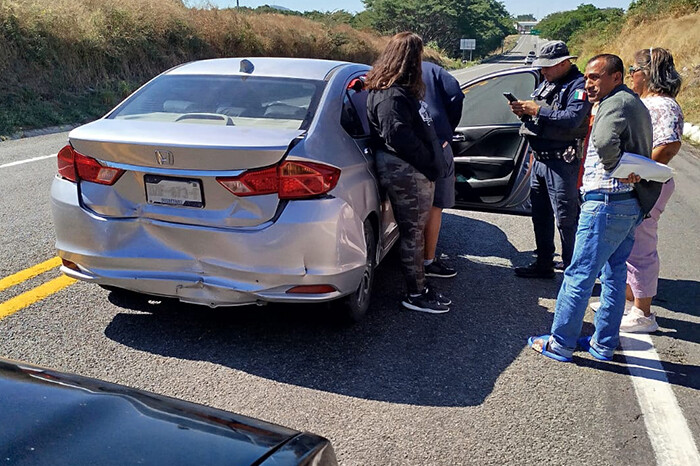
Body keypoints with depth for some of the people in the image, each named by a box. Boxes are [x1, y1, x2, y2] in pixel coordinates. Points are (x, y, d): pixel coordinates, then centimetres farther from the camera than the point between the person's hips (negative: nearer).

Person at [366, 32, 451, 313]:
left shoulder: (401, 90, 16)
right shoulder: (392, 96, -18)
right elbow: (400, 137, -25)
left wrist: (432, 164, 13)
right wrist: (430, 164, -18)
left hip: (414, 171, 10)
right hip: (405, 172, -10)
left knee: (415, 230, 16)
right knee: (412, 232, -1)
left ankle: (419, 288, 28)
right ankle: (415, 295, 10)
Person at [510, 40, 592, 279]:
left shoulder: (578, 85, -10)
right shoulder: (545, 84, 17)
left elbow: (572, 119, -24)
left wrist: (538, 110, -22)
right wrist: (524, 112, -2)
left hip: (562, 162, -9)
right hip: (539, 159, 9)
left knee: (566, 218, -4)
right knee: (540, 214, 15)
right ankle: (544, 263, 28)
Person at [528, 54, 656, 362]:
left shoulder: (615, 103, -13)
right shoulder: (635, 104, 20)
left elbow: (604, 141, -32)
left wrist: (617, 168, -18)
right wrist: (629, 172, 7)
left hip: (606, 202, -11)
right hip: (632, 205, 11)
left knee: (579, 275, -4)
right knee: (614, 274, 14)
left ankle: (560, 343, 4)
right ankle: (604, 343, 23)